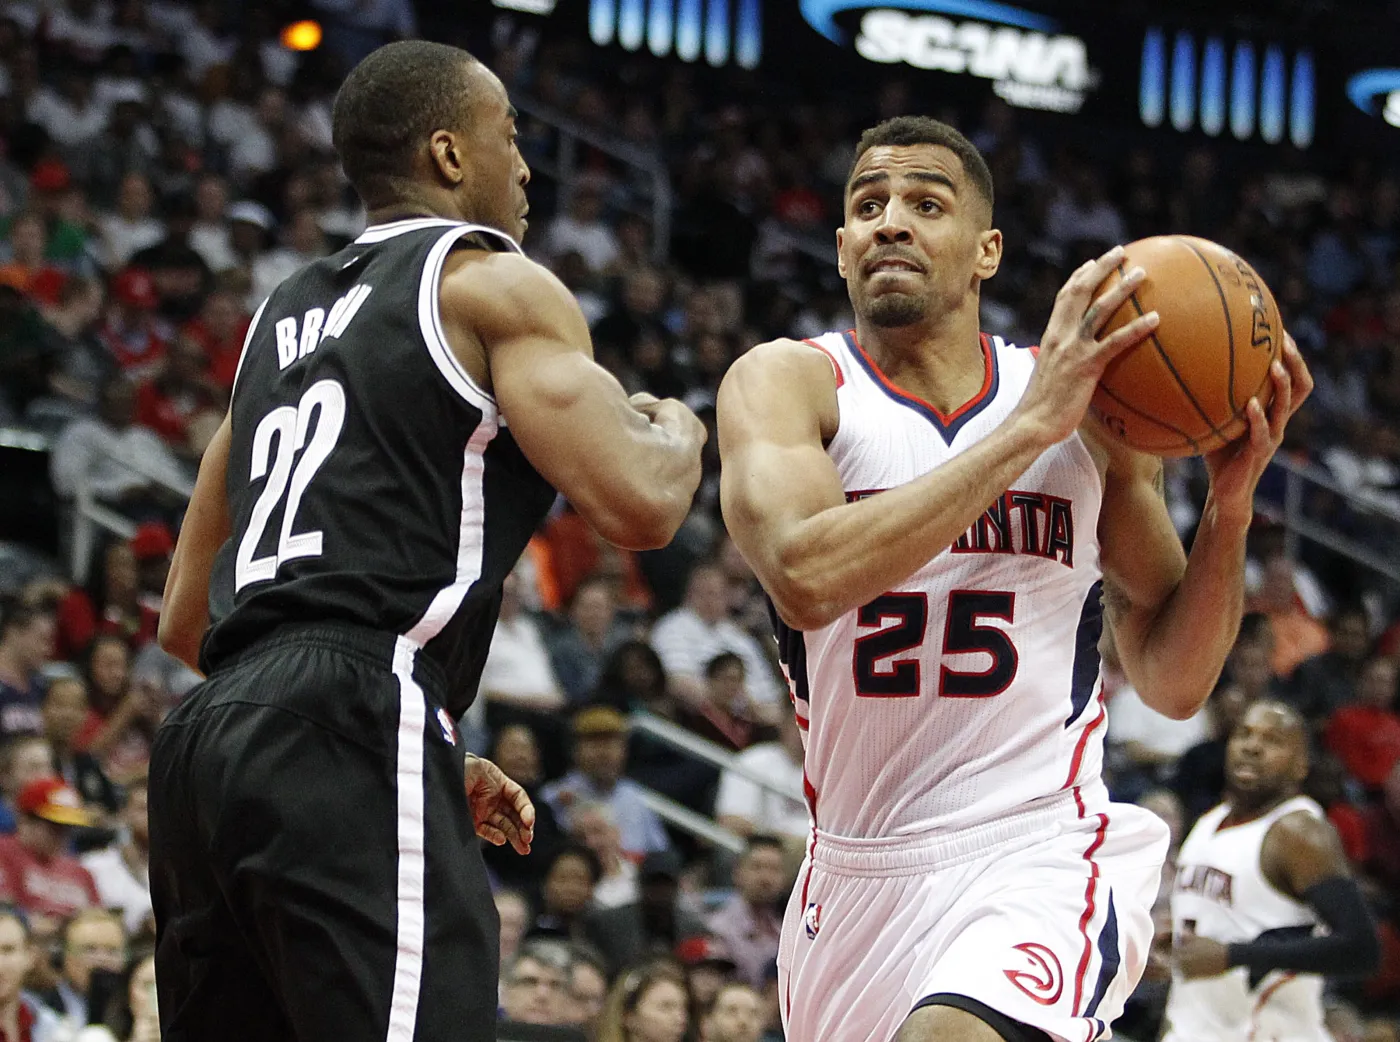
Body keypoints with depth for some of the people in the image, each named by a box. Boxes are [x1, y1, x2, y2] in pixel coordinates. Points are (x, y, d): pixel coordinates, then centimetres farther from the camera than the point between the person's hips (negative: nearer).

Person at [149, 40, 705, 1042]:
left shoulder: (283, 314, 27)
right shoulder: (492, 283, 4)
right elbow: (638, 504, -9)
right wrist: (677, 433, 15)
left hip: (207, 735, 9)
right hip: (353, 741, -9)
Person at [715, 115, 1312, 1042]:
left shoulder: (1094, 403, 3)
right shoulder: (787, 383, -2)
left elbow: (1173, 682, 8)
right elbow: (807, 577, -24)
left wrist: (1231, 503, -8)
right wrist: (1030, 428, -22)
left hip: (1042, 854, -2)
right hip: (857, 873, 2)